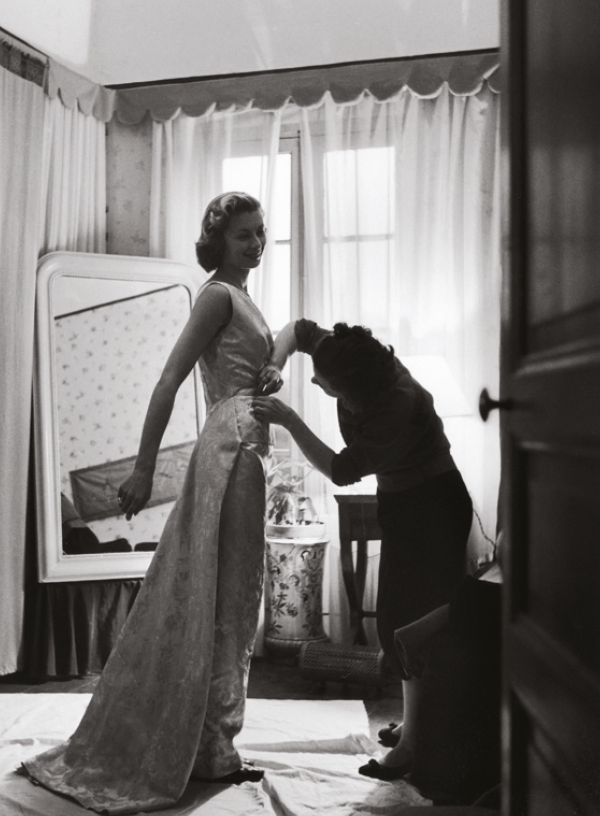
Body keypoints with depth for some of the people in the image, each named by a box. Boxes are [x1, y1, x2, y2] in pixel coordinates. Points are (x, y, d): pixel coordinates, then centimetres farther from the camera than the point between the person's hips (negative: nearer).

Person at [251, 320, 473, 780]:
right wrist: (275, 366, -15)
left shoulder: (398, 410, -34)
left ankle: (415, 743, -5)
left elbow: (340, 472, -26)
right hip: (400, 500, 9)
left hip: (432, 505, -9)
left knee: (413, 621, -10)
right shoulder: (362, 360, -12)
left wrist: (288, 420, -29)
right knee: (399, 618, 14)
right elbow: (297, 329, 4)